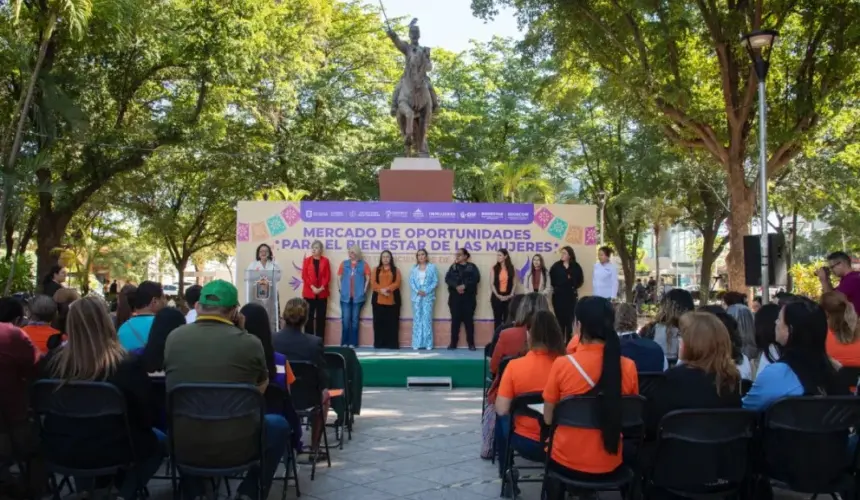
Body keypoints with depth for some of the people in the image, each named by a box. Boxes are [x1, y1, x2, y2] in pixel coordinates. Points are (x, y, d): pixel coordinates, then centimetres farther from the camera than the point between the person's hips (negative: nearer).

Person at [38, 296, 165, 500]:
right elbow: (143, 412, -10)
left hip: (59, 450, 4)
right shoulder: (128, 363, -21)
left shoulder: (51, 361, -9)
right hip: (110, 451, -4)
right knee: (158, 441, 22)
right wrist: (144, 431, 13)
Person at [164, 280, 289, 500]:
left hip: (183, 447, 3)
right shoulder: (250, 342, -11)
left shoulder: (173, 338, -3)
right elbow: (262, 388, 11)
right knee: (280, 425, 27)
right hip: (236, 448, -3)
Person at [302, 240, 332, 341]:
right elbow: (304, 276, -2)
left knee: (321, 317, 3)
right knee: (309, 317, 0)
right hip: (309, 293, 0)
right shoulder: (307, 260, 5)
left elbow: (327, 276, 1)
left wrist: (321, 288, -13)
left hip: (322, 293, 0)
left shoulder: (325, 260, 5)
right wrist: (312, 287, -13)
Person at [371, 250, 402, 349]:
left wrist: (387, 289, -17)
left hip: (392, 300, -1)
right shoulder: (376, 270, 13)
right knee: (379, 322, -1)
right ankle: (379, 344, 3)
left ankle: (392, 344, -1)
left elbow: (397, 283, -2)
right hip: (379, 299, 1)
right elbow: (373, 283, 2)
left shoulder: (396, 270, 10)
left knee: (392, 322, -3)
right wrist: (381, 290, -15)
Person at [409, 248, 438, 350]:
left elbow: (435, 282, -1)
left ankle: (428, 343, -3)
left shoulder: (432, 267, 4)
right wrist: (417, 291, -11)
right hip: (416, 297, 2)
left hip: (428, 297, -2)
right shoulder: (414, 268, 12)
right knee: (417, 319, 2)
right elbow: (411, 282, 6)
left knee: (427, 319, -5)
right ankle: (417, 344, 4)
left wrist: (426, 291, -12)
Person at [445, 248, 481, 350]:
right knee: (455, 320, 2)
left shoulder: (472, 267, 5)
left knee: (468, 319, -1)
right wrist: (456, 286, -18)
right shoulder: (453, 267, 12)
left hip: (468, 297, -2)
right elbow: (447, 279, -1)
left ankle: (471, 343, 5)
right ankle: (453, 343, 7)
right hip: (455, 296, 2)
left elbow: (476, 279, -8)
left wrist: (464, 286, -20)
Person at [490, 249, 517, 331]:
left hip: (508, 297, 0)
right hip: (497, 297, 0)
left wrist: (511, 295, -9)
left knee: (507, 319, 4)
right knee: (497, 319, 5)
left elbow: (514, 283, 3)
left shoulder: (512, 268, 2)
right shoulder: (494, 268, 1)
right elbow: (492, 283, -2)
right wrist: (498, 295, -11)